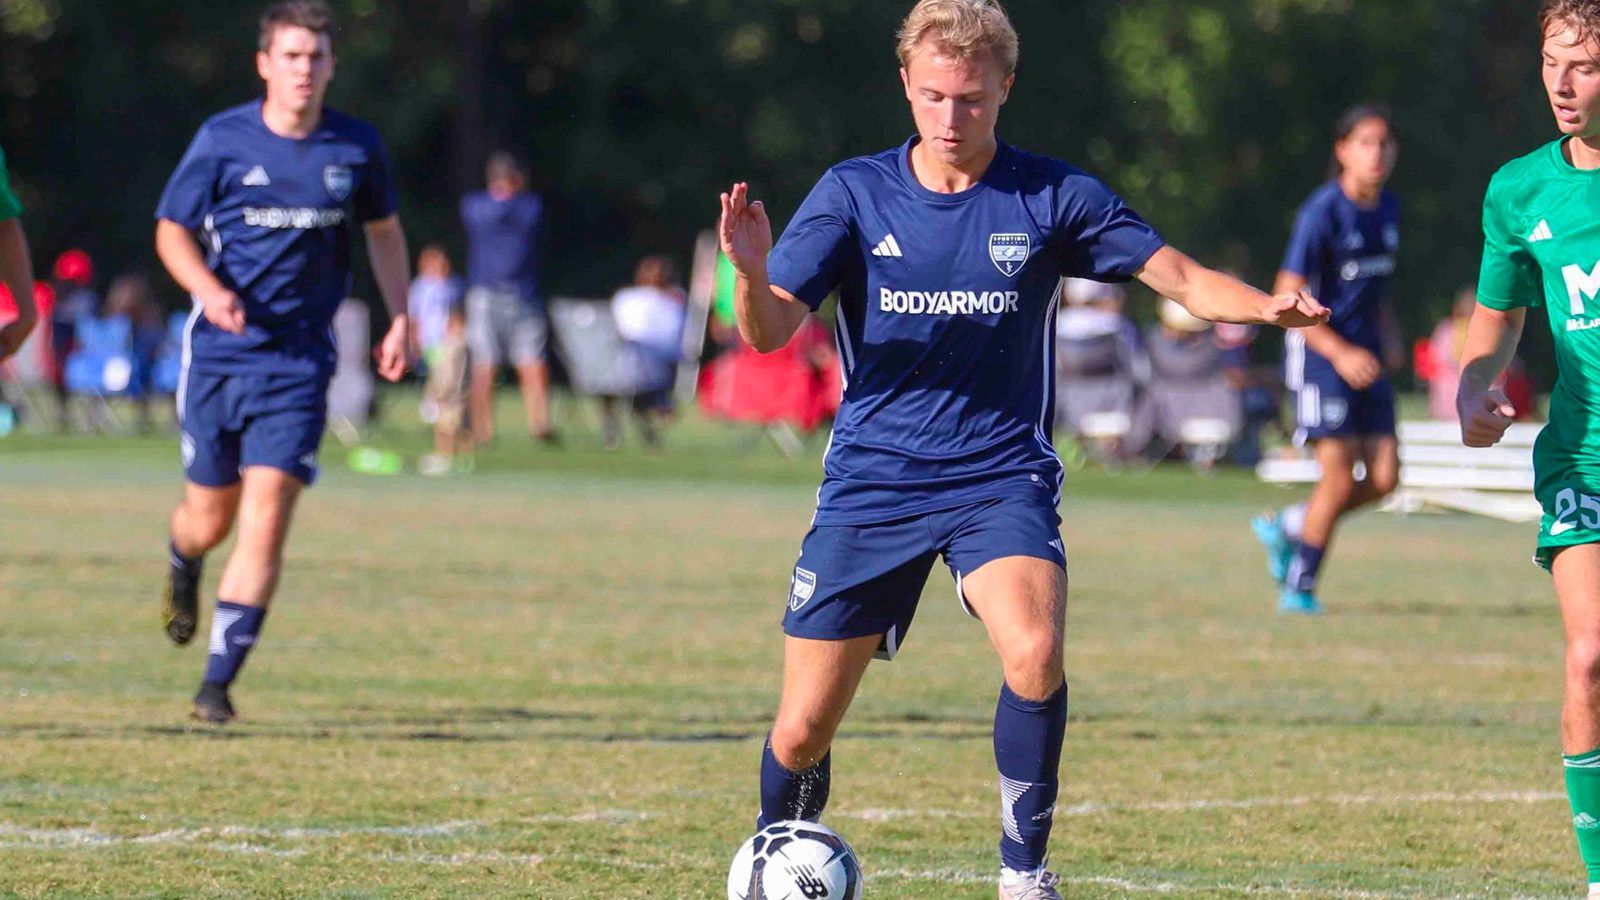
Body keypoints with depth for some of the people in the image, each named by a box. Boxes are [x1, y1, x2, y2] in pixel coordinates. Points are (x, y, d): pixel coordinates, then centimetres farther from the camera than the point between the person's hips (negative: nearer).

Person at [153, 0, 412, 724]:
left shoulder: (357, 147, 1)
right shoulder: (223, 141, -5)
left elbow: (383, 229, 18)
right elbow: (171, 229, 2)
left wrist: (400, 317, 10)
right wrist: (208, 288, -17)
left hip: (300, 360, 0)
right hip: (219, 353, 0)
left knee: (266, 520, -12)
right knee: (210, 518, 9)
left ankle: (218, 682, -6)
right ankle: (183, 567, 48)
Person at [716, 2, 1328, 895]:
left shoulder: (1053, 196, -3)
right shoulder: (853, 194, -2)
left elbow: (1181, 277, -3)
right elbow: (768, 333, -9)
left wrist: (1269, 308, -23)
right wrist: (751, 272, -32)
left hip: (1002, 478, -1)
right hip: (870, 485, 1)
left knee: (1035, 652, -30)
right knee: (804, 728, 0)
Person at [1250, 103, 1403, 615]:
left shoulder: (1388, 209, 8)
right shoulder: (1323, 212, -15)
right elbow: (1287, 298, -17)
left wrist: (1390, 339, 9)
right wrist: (1340, 353, -22)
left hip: (1365, 356, 7)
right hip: (1319, 351, -7)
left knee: (1384, 478, 1)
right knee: (1340, 479, -9)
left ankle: (1286, 526, 21)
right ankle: (1299, 588, 7)